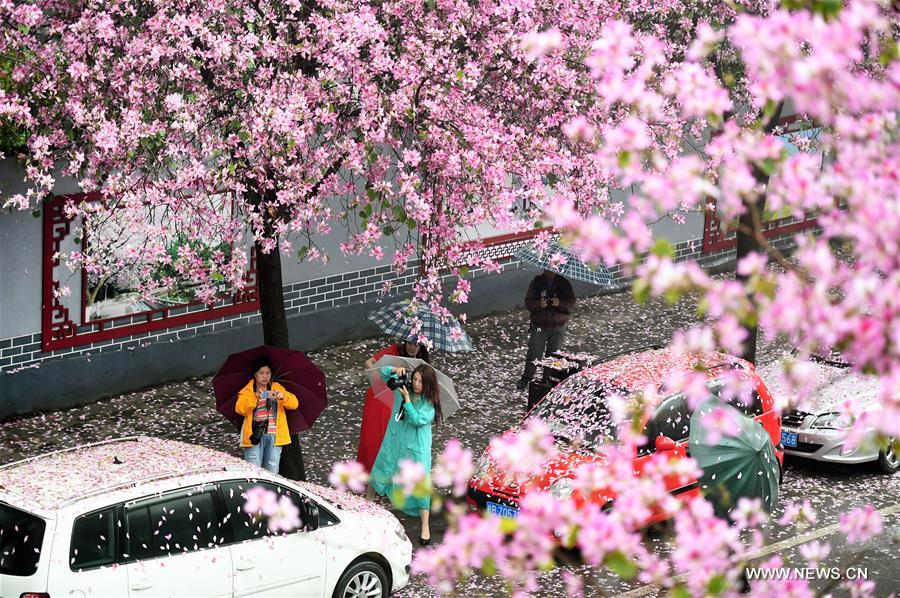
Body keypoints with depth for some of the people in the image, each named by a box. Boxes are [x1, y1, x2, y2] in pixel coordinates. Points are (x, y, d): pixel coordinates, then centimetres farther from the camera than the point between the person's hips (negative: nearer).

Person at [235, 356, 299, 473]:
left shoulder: (277, 388, 15)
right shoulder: (247, 391, 8)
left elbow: (294, 403, 3)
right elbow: (240, 409, -8)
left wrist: (282, 396, -17)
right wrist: (254, 399, -23)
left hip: (274, 436, 2)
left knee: (272, 473, 2)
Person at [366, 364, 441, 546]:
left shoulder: (430, 403, -14)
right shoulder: (403, 385, -4)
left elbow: (417, 420, -24)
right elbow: (382, 373, 3)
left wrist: (407, 400, -28)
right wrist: (395, 370, -18)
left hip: (416, 447, -4)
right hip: (394, 441, 4)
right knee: (379, 474, 17)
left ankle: (425, 527, 4)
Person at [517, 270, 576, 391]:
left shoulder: (563, 282, -1)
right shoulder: (537, 282, -2)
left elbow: (571, 305, -5)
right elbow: (528, 302, -6)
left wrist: (560, 304, -26)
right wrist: (539, 304, -27)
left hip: (558, 327, 1)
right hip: (539, 326, -1)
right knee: (534, 353, -4)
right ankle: (526, 378, 10)